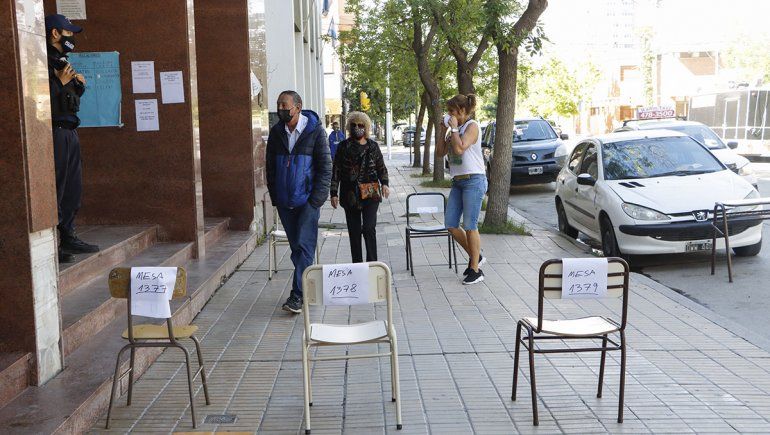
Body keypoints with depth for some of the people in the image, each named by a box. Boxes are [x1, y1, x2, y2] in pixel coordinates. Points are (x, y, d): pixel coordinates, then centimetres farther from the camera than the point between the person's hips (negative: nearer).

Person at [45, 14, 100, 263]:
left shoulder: (62, 62, 19)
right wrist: (60, 82, -19)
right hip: (55, 132, -10)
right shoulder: (45, 62, -11)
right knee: (55, 190, -8)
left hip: (70, 132, 10)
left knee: (73, 189, 14)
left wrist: (78, 85, 8)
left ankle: (68, 238, 23)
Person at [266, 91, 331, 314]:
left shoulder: (315, 130, -6)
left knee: (304, 246, -9)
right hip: (285, 201, 5)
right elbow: (270, 166, 14)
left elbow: (325, 166, -6)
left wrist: (317, 198, -12)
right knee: (296, 247, 11)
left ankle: (298, 294, -8)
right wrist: (275, 196, 7)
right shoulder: (276, 132, 7)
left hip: (307, 199, -5)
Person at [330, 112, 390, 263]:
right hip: (350, 196, 1)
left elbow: (381, 168, 12)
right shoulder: (344, 146, 4)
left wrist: (384, 184, -6)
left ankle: (372, 262, -4)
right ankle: (357, 265, 15)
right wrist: (334, 193, -1)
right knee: (354, 232, 6)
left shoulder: (372, 146, 6)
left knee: (369, 228, -12)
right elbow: (336, 171, 5)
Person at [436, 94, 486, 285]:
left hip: (473, 180, -8)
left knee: (470, 226, -5)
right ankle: (475, 256, 22)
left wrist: (454, 128, -11)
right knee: (451, 225, 5)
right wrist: (443, 132, 7)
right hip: (458, 181, 8)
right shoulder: (455, 129, 16)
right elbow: (440, 152, 16)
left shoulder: (472, 126, -8)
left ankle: (476, 270, 4)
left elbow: (459, 148, -22)